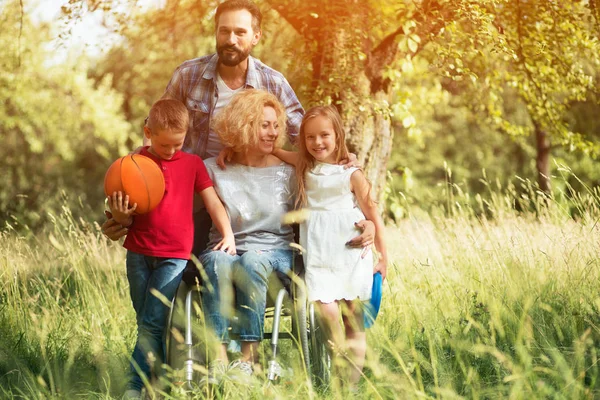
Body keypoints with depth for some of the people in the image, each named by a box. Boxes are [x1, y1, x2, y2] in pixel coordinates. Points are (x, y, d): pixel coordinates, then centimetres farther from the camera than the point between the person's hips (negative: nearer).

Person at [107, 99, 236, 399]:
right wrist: (119, 215, -18)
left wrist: (228, 234, -5)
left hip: (175, 254, -1)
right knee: (145, 324, 6)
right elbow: (127, 220, 5)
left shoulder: (192, 163, 7)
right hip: (139, 253, 1)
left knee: (151, 324, -9)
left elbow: (212, 201, 9)